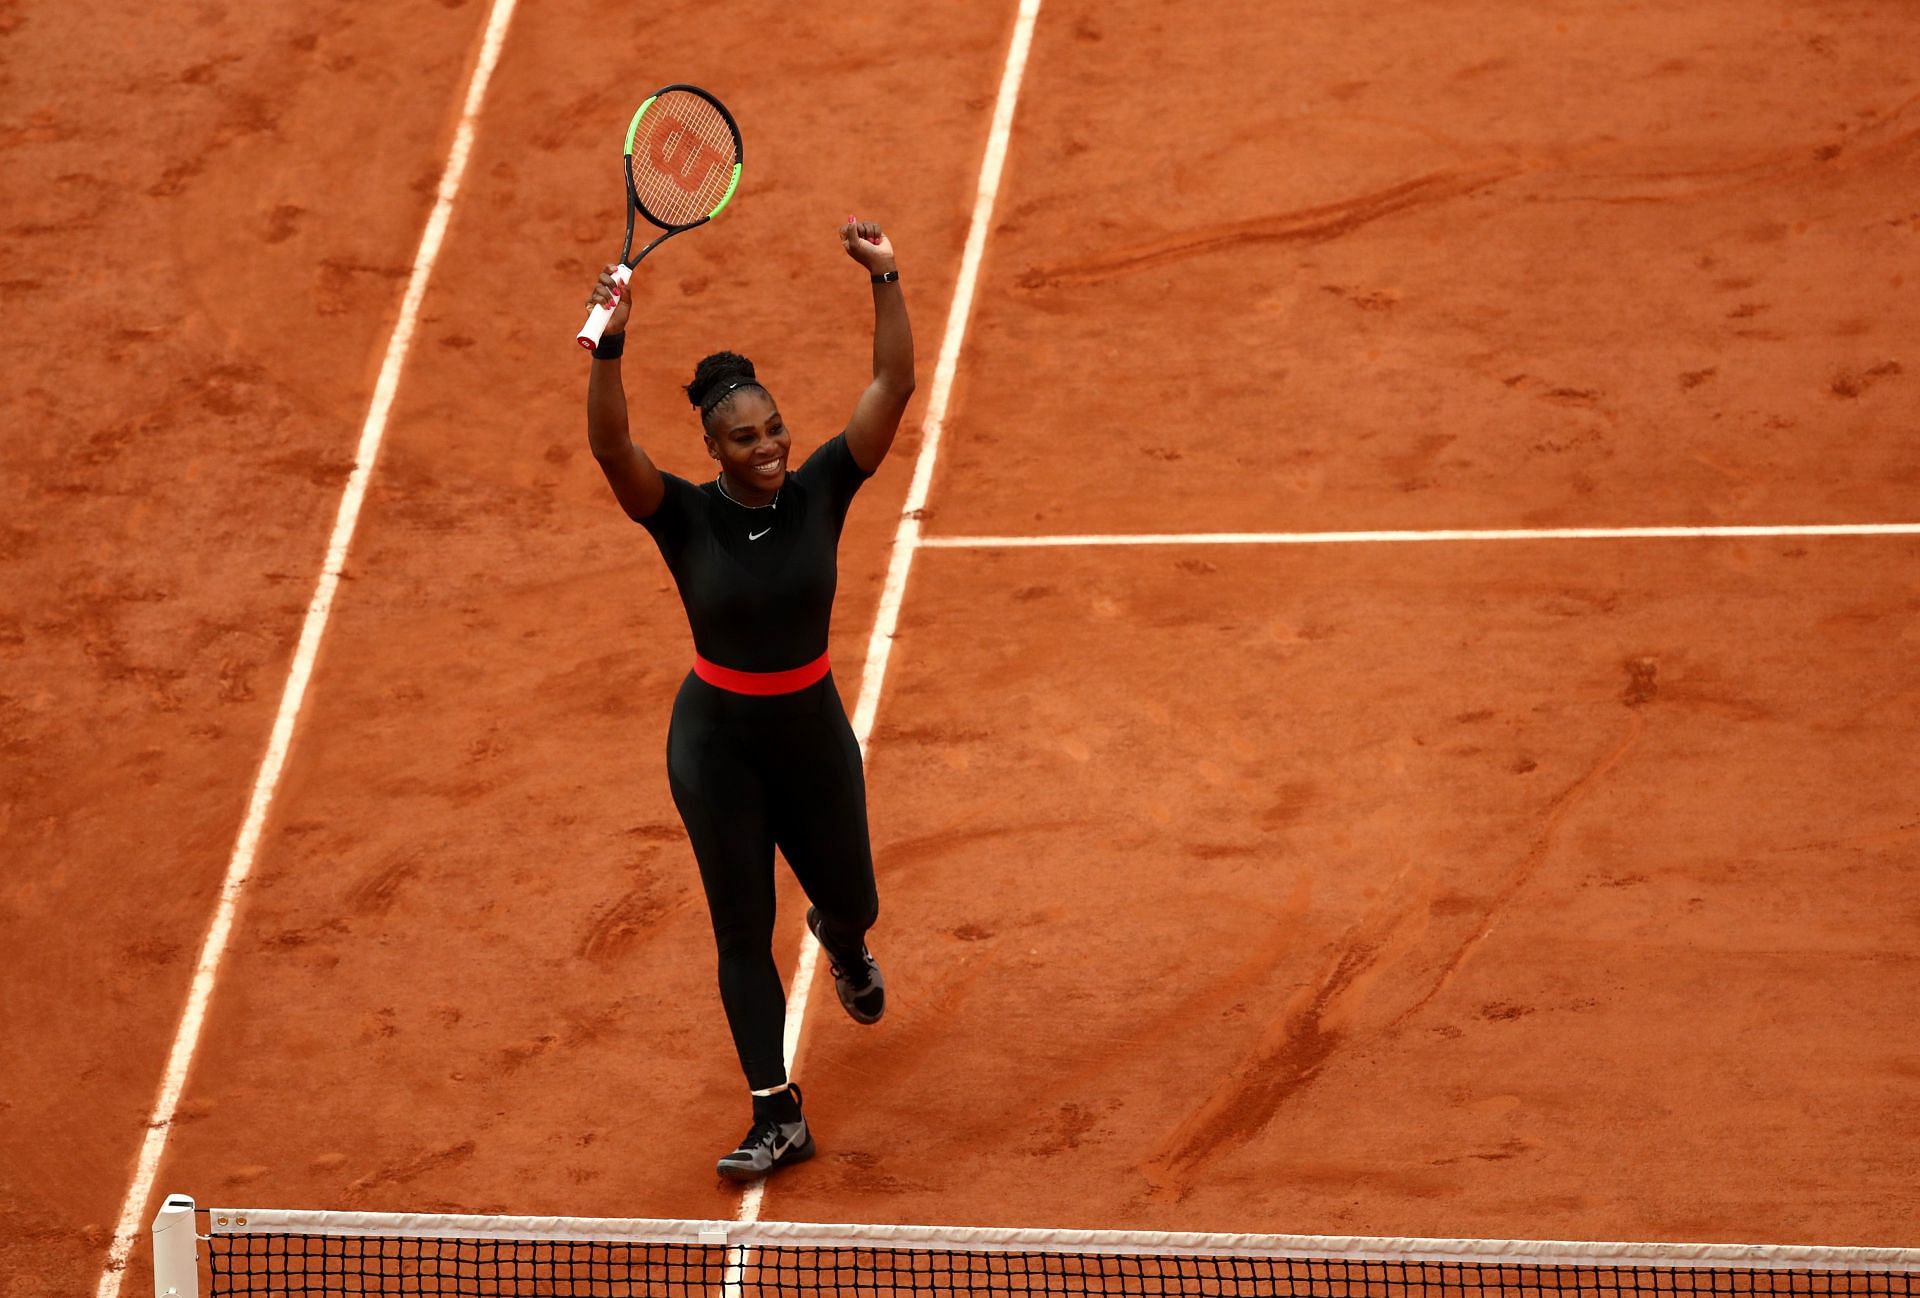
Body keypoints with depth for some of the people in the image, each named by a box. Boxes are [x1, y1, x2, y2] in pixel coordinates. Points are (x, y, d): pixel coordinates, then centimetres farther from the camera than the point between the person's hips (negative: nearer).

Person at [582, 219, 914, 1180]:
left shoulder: (819, 492, -10)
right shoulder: (686, 517, -15)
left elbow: (893, 388, -16)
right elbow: (611, 449, -32)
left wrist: (886, 281, -24)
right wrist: (609, 348, -45)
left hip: (811, 730, 2)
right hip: (717, 742, -2)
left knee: (851, 902, 17)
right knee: (743, 931, 2)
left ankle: (840, 939, 58)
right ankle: (778, 1119, 11)